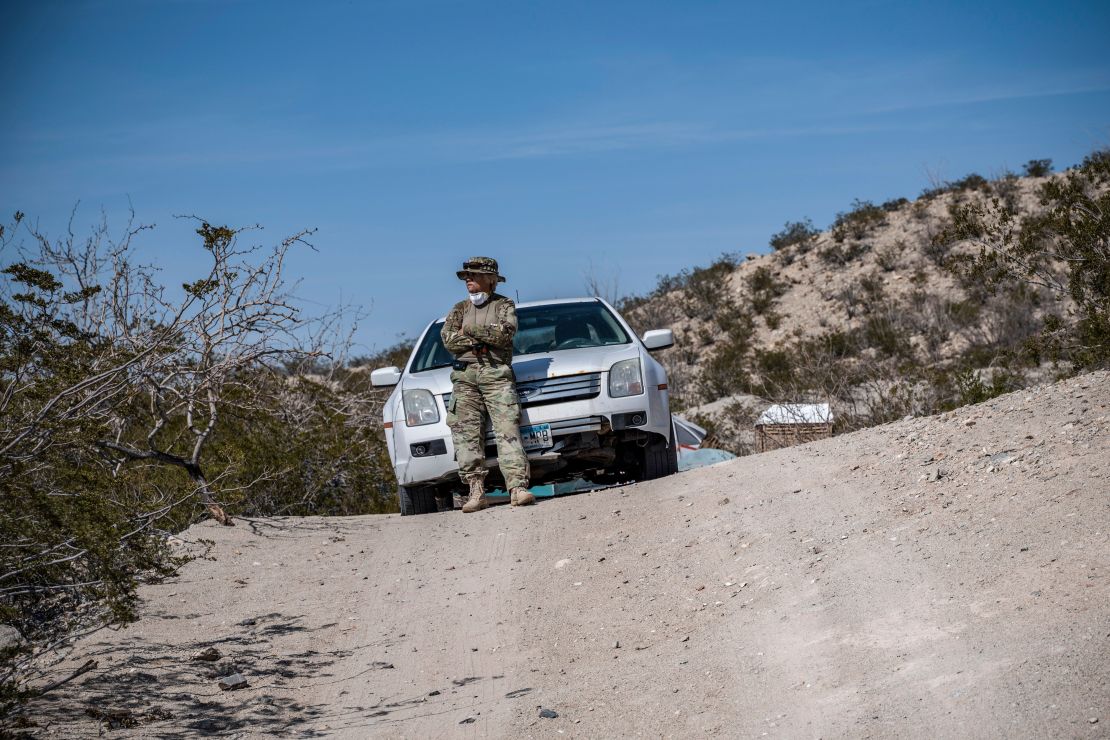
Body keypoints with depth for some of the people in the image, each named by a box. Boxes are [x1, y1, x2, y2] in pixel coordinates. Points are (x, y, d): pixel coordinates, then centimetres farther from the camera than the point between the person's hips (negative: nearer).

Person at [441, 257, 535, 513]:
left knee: (507, 429, -14)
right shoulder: (460, 308, 20)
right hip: (465, 375, 3)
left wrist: (470, 331, -2)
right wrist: (487, 337, -4)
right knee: (467, 433, -5)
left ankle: (517, 487, -22)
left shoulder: (503, 305, 12)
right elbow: (448, 339, 3)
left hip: (496, 373, -3)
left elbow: (505, 332, -8)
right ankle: (476, 491, -5)